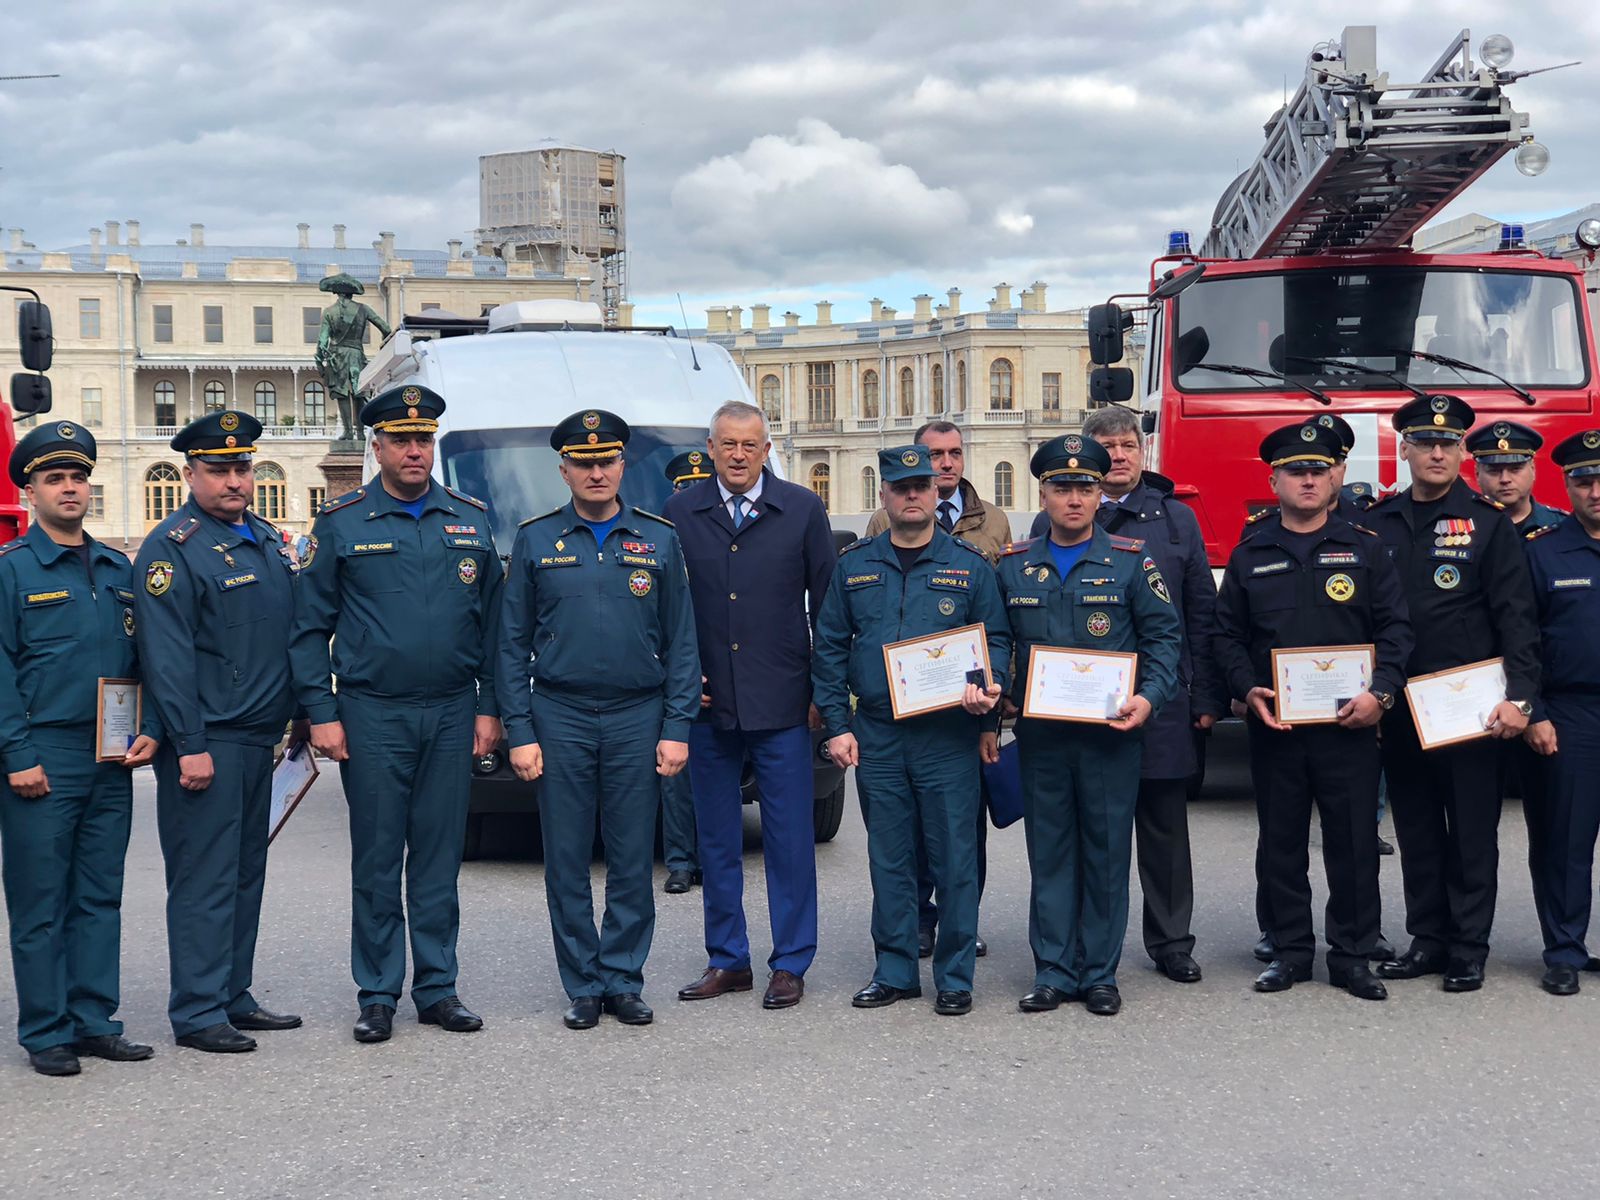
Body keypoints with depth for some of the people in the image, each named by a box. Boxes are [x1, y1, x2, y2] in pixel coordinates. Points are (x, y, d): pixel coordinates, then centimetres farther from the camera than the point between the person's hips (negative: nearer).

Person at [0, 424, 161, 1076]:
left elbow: (141, 657, 17)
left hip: (112, 761, 5)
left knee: (100, 897, 9)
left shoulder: (118, 569, 14)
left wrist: (150, 729, 3)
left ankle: (95, 1023, 17)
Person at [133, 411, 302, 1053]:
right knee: (204, 879, -4)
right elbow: (167, 658, -16)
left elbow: (295, 631, 21)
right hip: (206, 745, -8)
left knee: (245, 873, 13)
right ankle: (197, 1013, 3)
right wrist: (190, 746, -20)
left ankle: (233, 998, 22)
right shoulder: (172, 548, -11)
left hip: (258, 738, 8)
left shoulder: (266, 538, 14)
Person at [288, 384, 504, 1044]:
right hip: (372, 716, -2)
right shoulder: (342, 523, 0)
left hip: (451, 715, 2)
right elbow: (309, 627, 1)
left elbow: (493, 620, 10)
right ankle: (378, 996, 12)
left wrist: (489, 707, 5)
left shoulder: (471, 520, 8)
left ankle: (438, 988, 18)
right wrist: (321, 713, -5)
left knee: (440, 857, 8)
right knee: (377, 861, 3)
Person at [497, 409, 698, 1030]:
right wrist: (519, 733, -3)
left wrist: (676, 728, -1)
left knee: (633, 861, 4)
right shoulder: (535, 541, 4)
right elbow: (512, 644, 4)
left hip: (638, 718, 0)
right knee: (567, 862, 4)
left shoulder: (659, 540, 6)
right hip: (560, 718, 0)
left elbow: (681, 641, 6)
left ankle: (624, 980, 16)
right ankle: (583, 986, 14)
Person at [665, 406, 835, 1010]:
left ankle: (790, 963, 12)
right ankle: (727, 959, 20)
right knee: (716, 839, 9)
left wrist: (822, 689, 1)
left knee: (790, 838, 2)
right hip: (708, 703, 2)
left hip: (781, 705, -2)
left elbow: (826, 603, 4)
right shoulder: (680, 513, 5)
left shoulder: (803, 509, 2)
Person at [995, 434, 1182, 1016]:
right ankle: (1053, 973, 13)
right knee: (1050, 854, 6)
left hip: (1112, 734, -2)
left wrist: (1149, 697, -12)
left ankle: (1099, 973, 13)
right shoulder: (1013, 566, 8)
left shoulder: (1131, 561, 2)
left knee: (1106, 854, 4)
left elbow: (1165, 635, 3)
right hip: (1040, 734, 2)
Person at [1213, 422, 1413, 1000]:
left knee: (1353, 843, 2)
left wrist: (1380, 692, -12)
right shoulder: (1249, 556, 9)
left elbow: (1396, 627, 1)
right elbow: (1227, 633, 9)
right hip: (1273, 726, 1)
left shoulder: (1365, 550, 5)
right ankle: (1289, 949, 18)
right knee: (1280, 843, 7)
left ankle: (1352, 956, 13)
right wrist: (1248, 690, -6)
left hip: (1349, 723, -1)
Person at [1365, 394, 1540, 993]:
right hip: (1399, 707, 3)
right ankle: (1427, 939, 21)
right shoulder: (1376, 523, 7)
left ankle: (1468, 949, 11)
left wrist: (1519, 697, -16)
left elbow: (1516, 618, -6)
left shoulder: (1488, 524, -1)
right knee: (1416, 830, 11)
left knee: (1471, 831, 3)